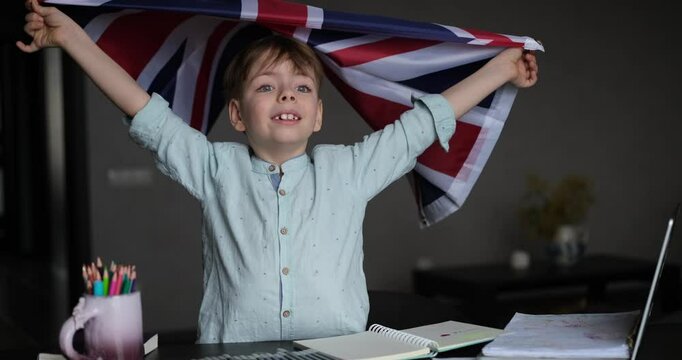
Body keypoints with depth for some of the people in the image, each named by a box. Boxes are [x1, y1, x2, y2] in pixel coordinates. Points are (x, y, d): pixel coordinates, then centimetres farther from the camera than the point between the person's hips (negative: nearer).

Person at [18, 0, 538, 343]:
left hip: (338, 352, 1)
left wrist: (501, 68, 21)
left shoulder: (350, 169, 12)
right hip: (236, 350, -1)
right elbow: (146, 113, 8)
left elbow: (426, 121, 17)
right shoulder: (216, 169, 10)